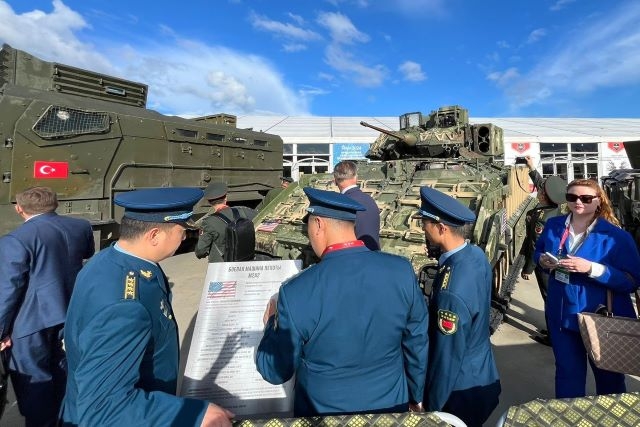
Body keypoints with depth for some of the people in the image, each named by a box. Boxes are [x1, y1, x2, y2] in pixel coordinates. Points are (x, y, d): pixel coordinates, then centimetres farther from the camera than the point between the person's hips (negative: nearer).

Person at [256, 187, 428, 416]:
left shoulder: (296, 292, -27)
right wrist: (416, 395, 12)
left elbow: (275, 371, -13)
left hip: (325, 410, -2)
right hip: (391, 405, 3)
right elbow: (417, 346, -5)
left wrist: (272, 323, 5)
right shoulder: (402, 271, -18)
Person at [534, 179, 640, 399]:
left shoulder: (616, 236, -15)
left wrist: (591, 268, -29)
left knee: (608, 375, 19)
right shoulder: (553, 225, -1)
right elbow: (538, 251, 14)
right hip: (561, 314, 3)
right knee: (567, 371, 19)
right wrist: (542, 260, -9)